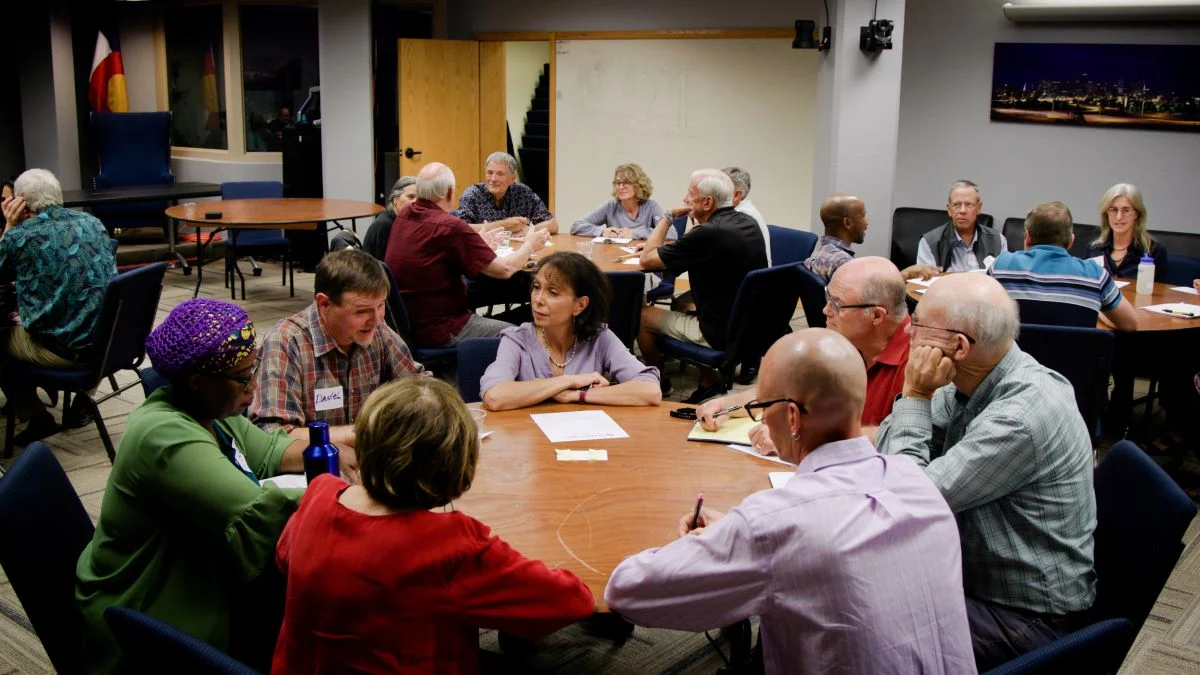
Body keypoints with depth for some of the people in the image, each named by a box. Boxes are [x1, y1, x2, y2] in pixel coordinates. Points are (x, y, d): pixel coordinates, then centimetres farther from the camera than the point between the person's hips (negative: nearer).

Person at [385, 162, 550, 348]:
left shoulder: (403, 217, 2)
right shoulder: (451, 226, -22)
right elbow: (504, 270, -15)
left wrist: (482, 240, 29)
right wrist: (530, 245, 4)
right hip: (437, 331, -9)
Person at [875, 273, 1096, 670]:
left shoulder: (1021, 417, -30)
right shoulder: (969, 383, -4)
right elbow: (883, 456, 0)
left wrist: (915, 396, -21)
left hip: (1027, 618, -8)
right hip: (970, 572, 8)